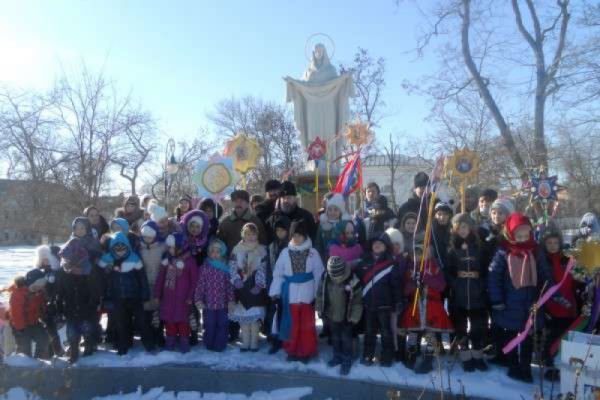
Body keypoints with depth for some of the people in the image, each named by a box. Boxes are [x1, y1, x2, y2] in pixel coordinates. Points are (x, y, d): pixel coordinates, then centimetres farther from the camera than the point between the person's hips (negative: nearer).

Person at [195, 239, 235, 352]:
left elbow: (229, 285, 3)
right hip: (208, 303, -1)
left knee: (222, 325, 6)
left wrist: (231, 300, -1)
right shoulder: (205, 267, -2)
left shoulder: (225, 268, 3)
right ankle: (210, 345, 23)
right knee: (209, 326, 6)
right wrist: (198, 299, -9)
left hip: (223, 303, 1)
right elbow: (200, 285, -4)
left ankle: (220, 345, 18)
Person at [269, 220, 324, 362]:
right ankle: (292, 350, 27)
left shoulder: (313, 253, -2)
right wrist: (275, 291, -3)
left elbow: (318, 274, 1)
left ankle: (306, 352, 23)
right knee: (292, 324, 11)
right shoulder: (285, 252, -2)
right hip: (290, 294, 1)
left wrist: (317, 293, 0)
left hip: (307, 294, 0)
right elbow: (278, 274, 1)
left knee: (307, 324, 8)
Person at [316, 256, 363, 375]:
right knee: (335, 337, 20)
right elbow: (320, 294, 2)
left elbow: (358, 301, -15)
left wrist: (355, 316, -12)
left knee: (346, 338, 10)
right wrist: (320, 309, 7)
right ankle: (337, 356, 38)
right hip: (331, 315, 4)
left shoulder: (353, 281, -25)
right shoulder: (325, 278, -14)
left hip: (346, 317, -4)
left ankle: (347, 360, 26)